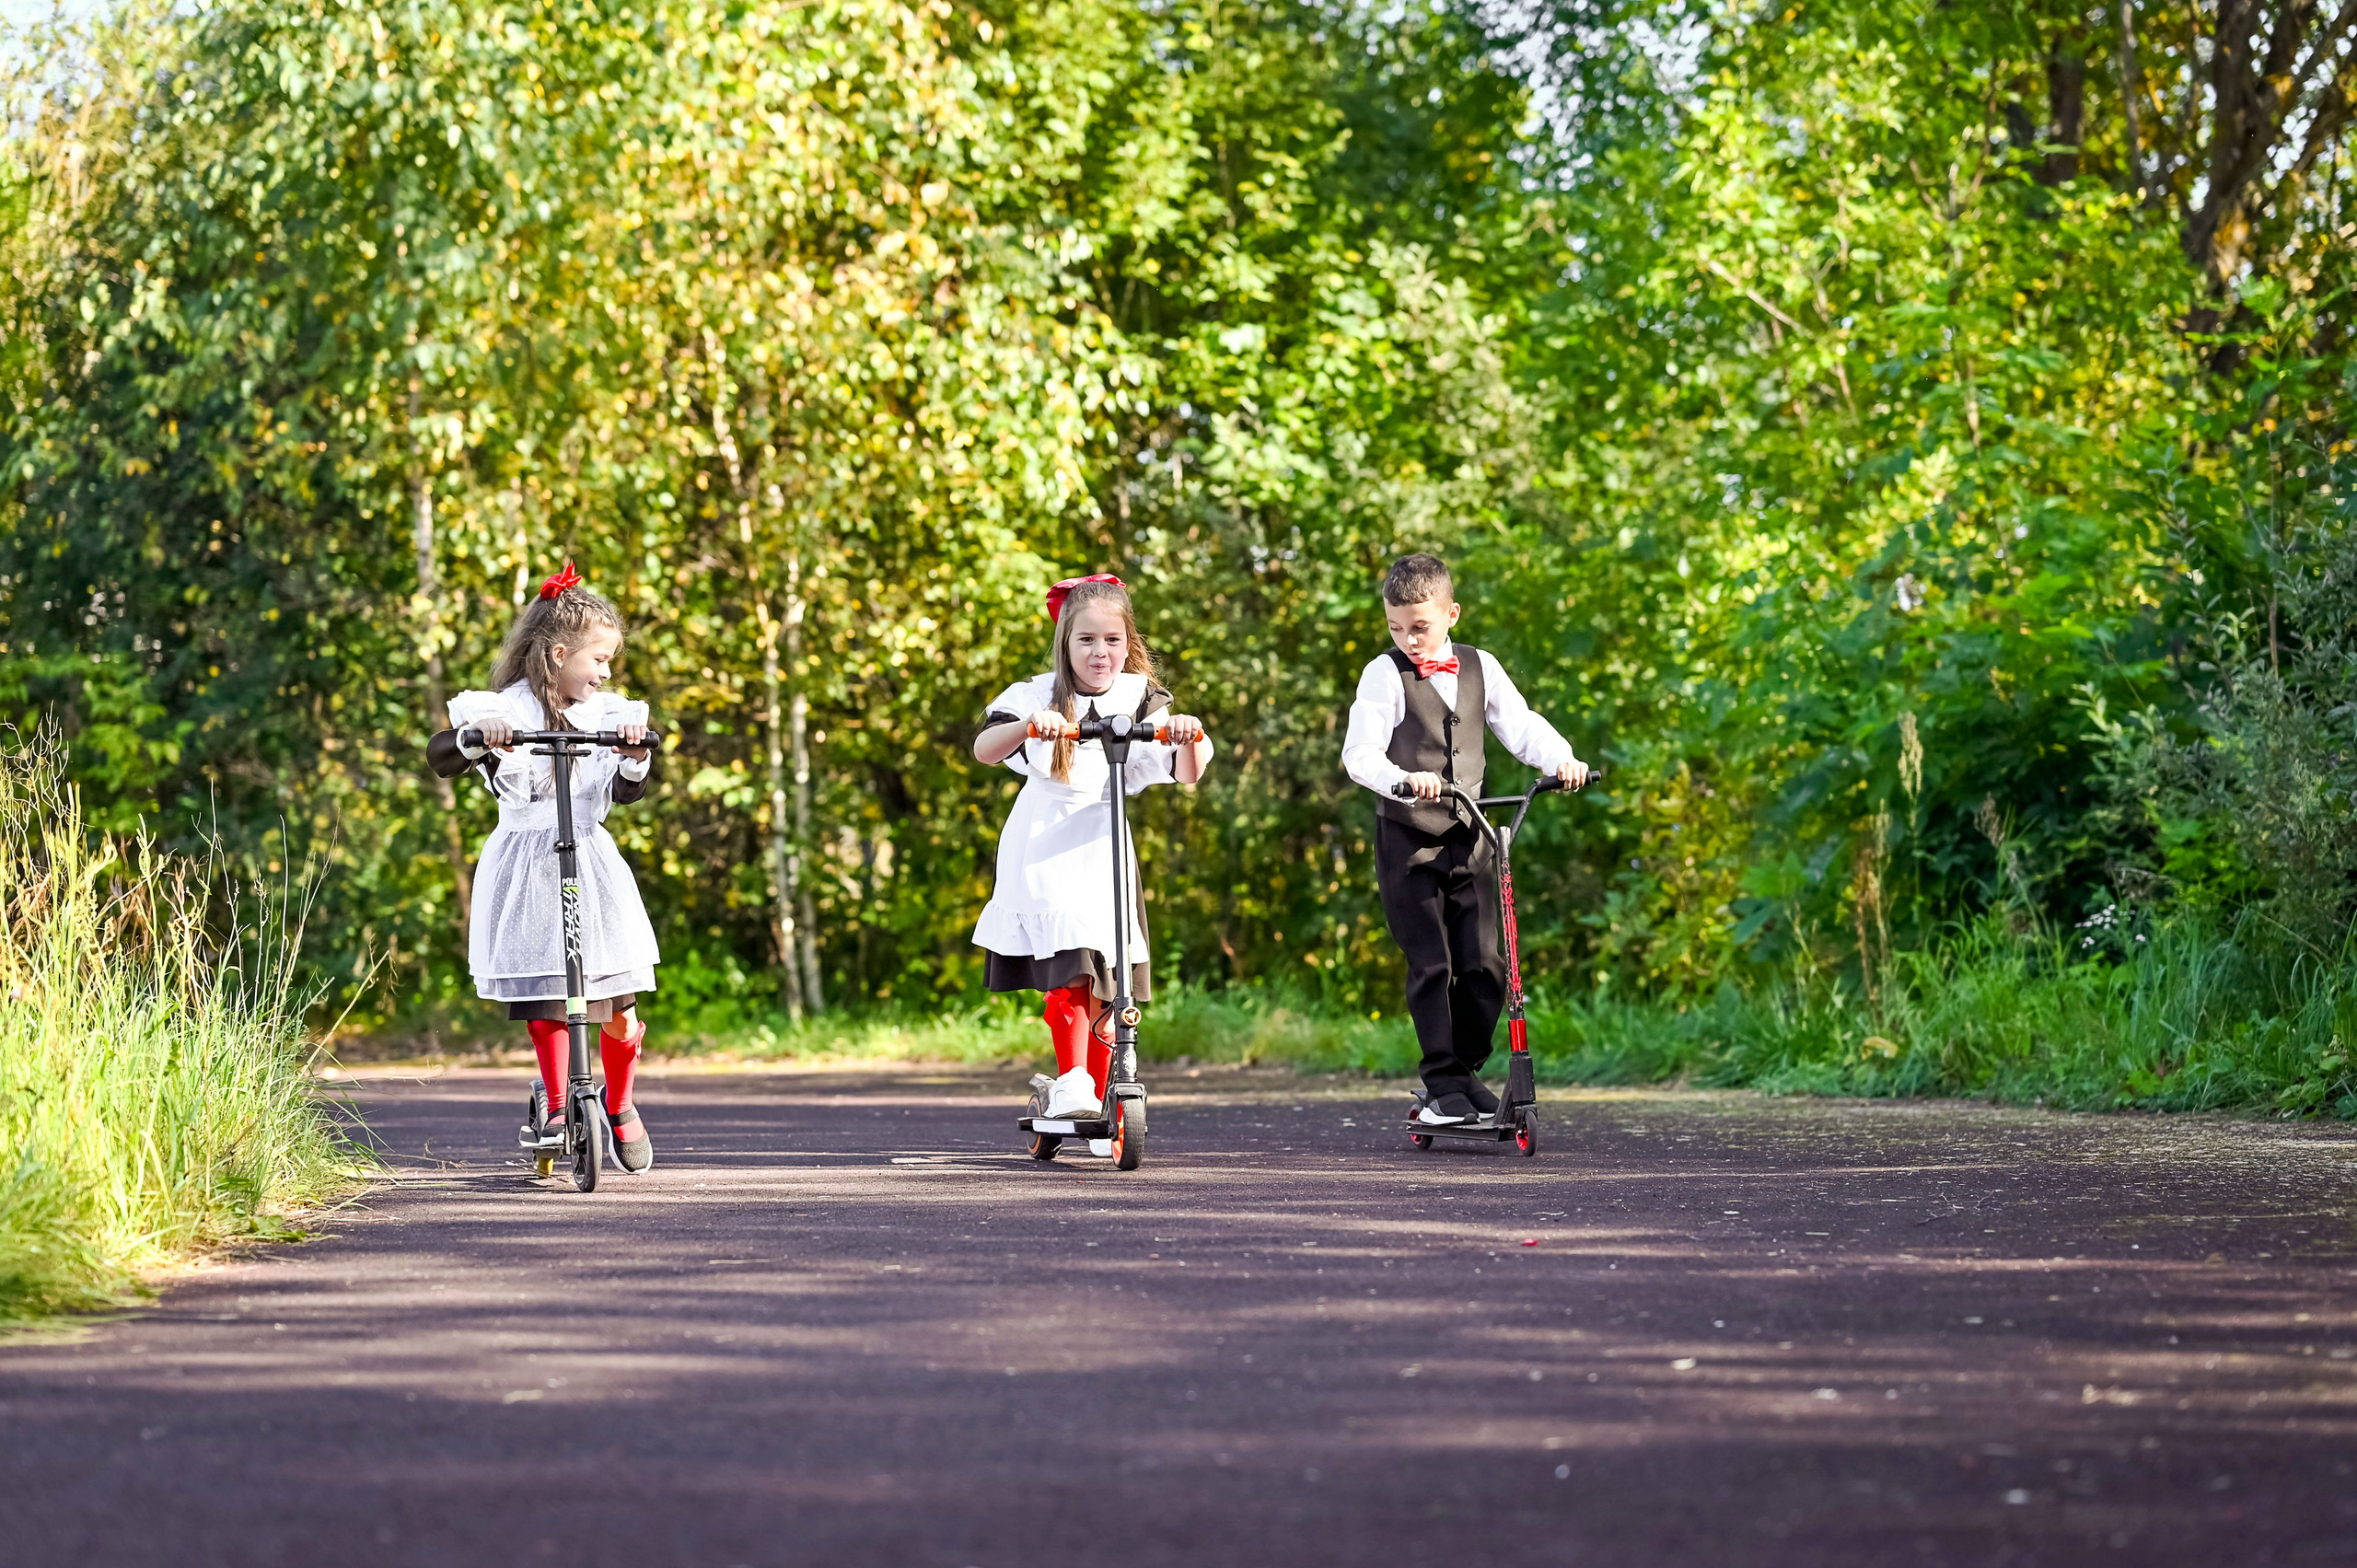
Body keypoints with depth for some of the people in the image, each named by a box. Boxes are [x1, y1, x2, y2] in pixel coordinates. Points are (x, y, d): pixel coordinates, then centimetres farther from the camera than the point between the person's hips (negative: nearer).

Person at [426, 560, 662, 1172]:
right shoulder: (507, 711, -6)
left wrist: (636, 757, -20)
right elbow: (437, 756, -13)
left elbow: (625, 792, 1)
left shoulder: (605, 713, 6)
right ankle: (556, 1108, 9)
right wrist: (476, 737, -33)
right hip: (525, 865, -3)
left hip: (590, 862, 3)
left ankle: (620, 1105, 20)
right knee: (545, 1002, -8)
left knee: (617, 1010, -2)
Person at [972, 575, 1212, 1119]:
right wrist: (1027, 725, -37)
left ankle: (1098, 1092, 17)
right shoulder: (1038, 697, -5)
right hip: (1043, 849, -3)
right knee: (1071, 966, -21)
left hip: (1104, 853, 3)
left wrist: (1190, 739, -30)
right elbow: (983, 750, -18)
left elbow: (1188, 773, -7)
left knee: (1108, 983, 4)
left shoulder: (1141, 699, 1)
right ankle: (1071, 1084, -21)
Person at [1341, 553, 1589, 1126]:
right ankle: (1442, 1085, 3)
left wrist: (1561, 758, -14)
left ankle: (1466, 1071, 16)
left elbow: (1521, 726, 6)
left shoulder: (1479, 668, 10)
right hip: (1408, 841, -4)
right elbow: (1359, 755, -13)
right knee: (1431, 966, -5)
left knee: (1484, 965, -1)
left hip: (1468, 839, 4)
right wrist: (1402, 779, -32)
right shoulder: (1384, 675, -4)